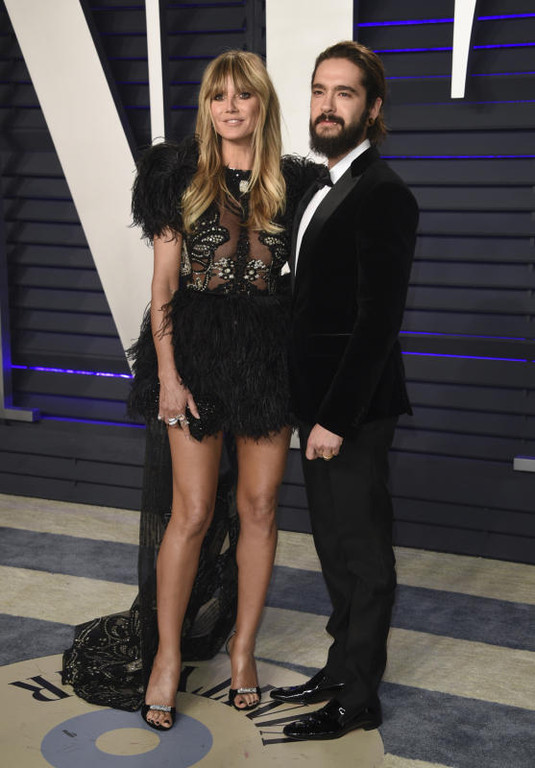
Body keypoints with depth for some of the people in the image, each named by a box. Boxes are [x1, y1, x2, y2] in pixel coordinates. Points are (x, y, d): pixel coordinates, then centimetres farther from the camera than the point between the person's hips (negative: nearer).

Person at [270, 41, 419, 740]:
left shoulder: (383, 194, -16)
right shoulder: (322, 189, 14)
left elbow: (379, 320, -21)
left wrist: (337, 417, -20)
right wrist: (312, 407, 12)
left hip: (354, 407, -9)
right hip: (320, 399, 9)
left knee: (363, 555, 4)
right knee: (335, 547, 19)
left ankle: (359, 699, 19)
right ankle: (342, 668, 34)